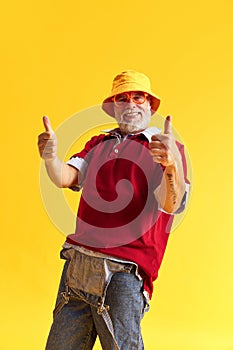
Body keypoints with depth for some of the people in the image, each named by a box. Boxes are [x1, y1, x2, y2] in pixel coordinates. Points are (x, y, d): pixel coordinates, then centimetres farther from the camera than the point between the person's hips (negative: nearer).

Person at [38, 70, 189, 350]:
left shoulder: (166, 148, 3)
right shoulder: (98, 143, 19)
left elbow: (171, 205, -13)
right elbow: (66, 177, 4)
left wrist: (172, 165, -34)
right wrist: (50, 158, -19)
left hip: (123, 272, -4)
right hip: (77, 264, 5)